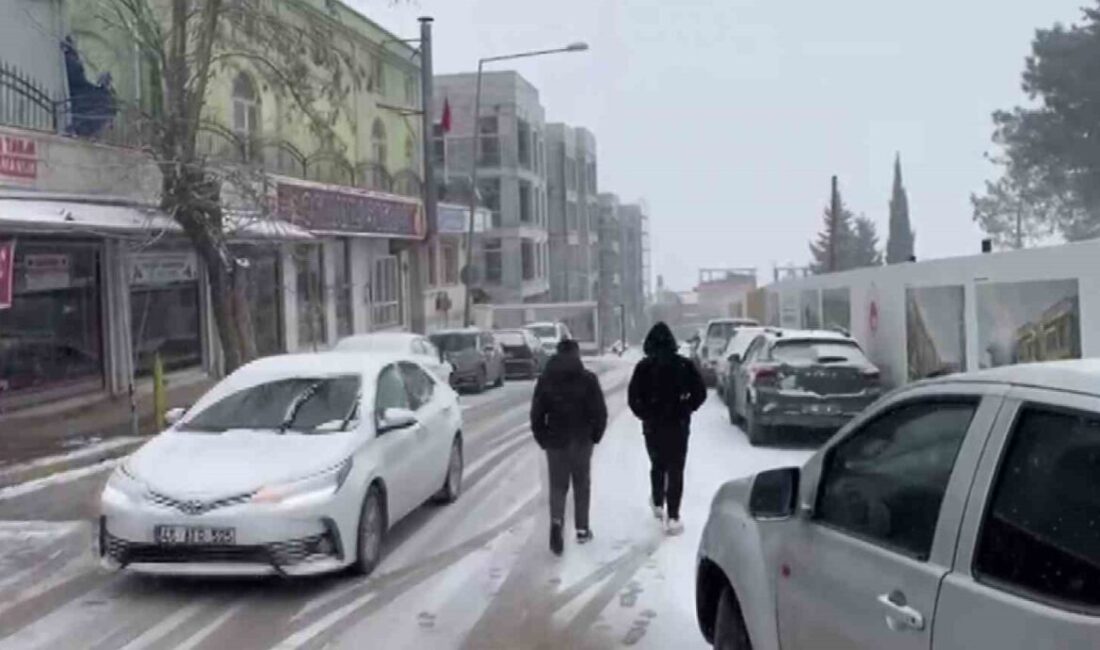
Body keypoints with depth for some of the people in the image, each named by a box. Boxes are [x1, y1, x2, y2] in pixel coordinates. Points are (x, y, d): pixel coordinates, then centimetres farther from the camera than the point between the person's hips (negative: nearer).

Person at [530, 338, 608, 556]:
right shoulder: (587, 379, -6)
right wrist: (595, 435, 7)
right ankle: (582, 529, 18)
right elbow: (600, 412, -8)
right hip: (581, 440, -1)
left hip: (555, 440, 1)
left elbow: (536, 414, -1)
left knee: (558, 485, 8)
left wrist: (543, 438, 9)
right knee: (581, 485, 13)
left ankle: (557, 521, -17)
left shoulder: (545, 380, 0)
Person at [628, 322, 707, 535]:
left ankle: (658, 504, 36)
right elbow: (700, 392, -4)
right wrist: (686, 410, 8)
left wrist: (645, 414, 4)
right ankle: (672, 518, -3)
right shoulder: (684, 365, -4)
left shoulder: (644, 367, -7)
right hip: (678, 424, -1)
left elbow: (633, 398, -11)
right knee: (676, 470, 3)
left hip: (653, 425, 1)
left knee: (657, 465, 23)